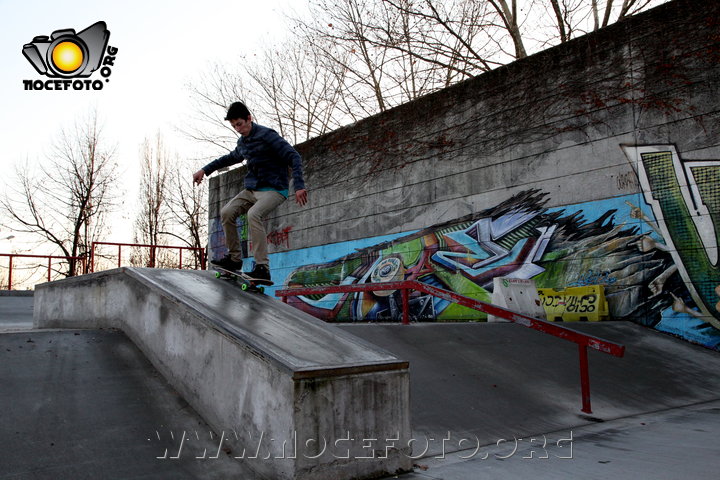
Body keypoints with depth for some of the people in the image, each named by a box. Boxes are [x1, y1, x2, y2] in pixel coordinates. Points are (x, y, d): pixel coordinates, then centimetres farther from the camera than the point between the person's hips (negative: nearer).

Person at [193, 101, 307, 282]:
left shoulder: (267, 135, -13)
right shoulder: (242, 142, 12)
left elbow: (294, 157, -20)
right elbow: (231, 158, 34)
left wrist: (299, 186, -29)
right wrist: (205, 170, 33)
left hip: (274, 189, -8)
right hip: (252, 189, 8)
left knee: (254, 214, -31)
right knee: (227, 212, -5)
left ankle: (263, 268, -30)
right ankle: (234, 258, 7)